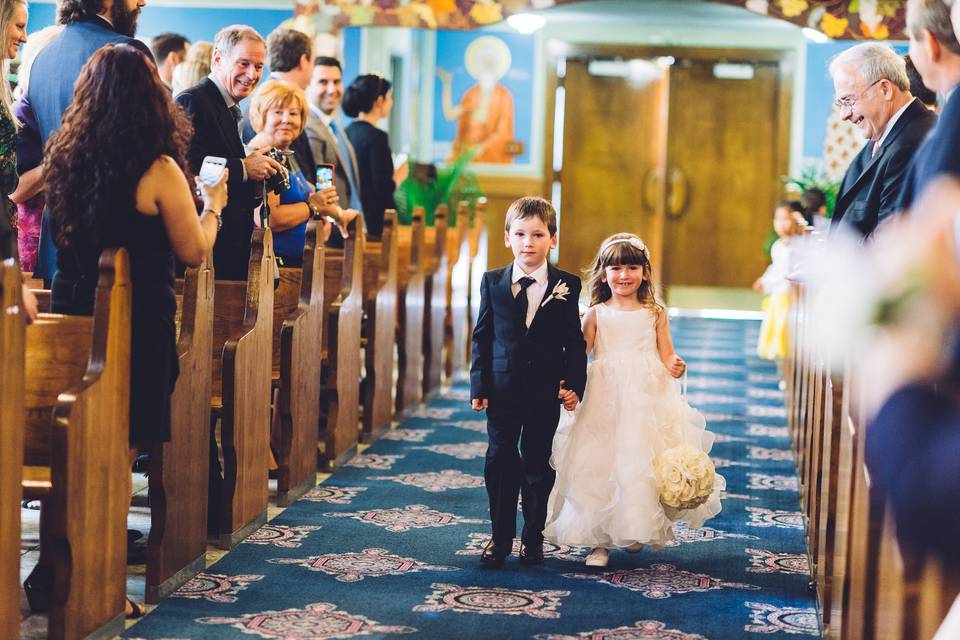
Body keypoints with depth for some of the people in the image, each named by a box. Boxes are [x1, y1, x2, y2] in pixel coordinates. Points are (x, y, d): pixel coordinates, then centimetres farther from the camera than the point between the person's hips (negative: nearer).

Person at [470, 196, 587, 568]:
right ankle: (501, 538, 14)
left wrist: (575, 384, -6)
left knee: (538, 465, 6)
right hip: (502, 389, 1)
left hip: (546, 392, -1)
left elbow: (575, 341, 2)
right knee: (500, 461, 4)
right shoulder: (493, 282, 2)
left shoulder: (566, 286, -1)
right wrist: (478, 386, -1)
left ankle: (533, 538, 18)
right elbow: (482, 338, 4)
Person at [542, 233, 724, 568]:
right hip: (604, 400, 0)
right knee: (599, 467, -3)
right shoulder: (595, 315, 6)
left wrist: (675, 366, -16)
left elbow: (667, 354, 6)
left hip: (647, 400, 0)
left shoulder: (656, 314, 7)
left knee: (641, 468, -2)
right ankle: (599, 540, 5)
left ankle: (637, 530, 19)